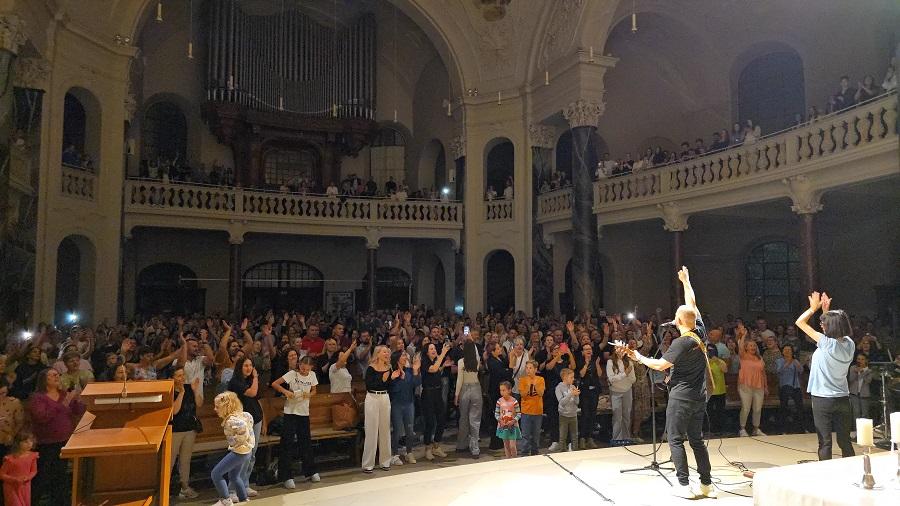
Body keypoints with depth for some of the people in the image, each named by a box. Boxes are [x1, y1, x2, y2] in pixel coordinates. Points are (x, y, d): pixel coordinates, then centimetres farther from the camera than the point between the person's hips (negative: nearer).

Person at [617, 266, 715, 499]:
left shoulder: (682, 342, -18)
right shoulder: (700, 332, 1)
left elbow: (660, 365, -15)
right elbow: (692, 305, 13)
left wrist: (639, 357, 0)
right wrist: (686, 281, 24)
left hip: (681, 396, -7)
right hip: (700, 397, 7)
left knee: (675, 440, 1)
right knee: (697, 439, 14)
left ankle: (684, 486, 1)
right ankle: (707, 484, 16)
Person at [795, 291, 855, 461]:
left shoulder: (827, 343, -18)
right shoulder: (849, 344, -2)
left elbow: (800, 322, -12)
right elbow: (837, 328, 20)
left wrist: (814, 308, 0)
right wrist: (826, 310, 17)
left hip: (823, 399, -6)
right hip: (843, 398, 6)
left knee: (825, 442, 0)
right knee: (845, 441, 14)